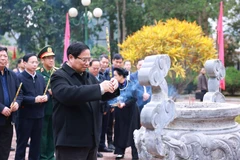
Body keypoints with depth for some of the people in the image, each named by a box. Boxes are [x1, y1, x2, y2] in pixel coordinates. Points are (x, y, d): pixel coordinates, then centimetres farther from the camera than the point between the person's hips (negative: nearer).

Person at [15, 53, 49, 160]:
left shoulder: (40, 77, 11)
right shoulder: (19, 78, -9)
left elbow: (46, 92, 16)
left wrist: (46, 97, -7)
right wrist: (34, 99, -22)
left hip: (39, 114, 6)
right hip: (25, 115, -6)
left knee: (36, 141, 14)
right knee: (22, 142, 5)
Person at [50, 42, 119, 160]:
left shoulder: (89, 76, 16)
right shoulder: (59, 76, -9)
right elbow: (68, 94, -28)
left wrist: (112, 87, -5)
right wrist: (99, 88, -29)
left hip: (92, 139, 8)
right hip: (70, 142, -7)